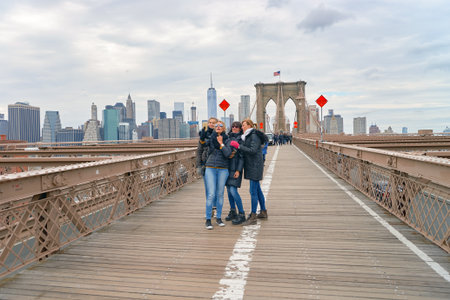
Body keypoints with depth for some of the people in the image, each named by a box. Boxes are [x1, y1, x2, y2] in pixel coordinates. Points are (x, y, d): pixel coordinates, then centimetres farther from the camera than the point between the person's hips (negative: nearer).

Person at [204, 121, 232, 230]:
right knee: (211, 194, -7)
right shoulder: (210, 138, 6)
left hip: (223, 169, 0)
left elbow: (228, 154, -10)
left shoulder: (227, 140, 3)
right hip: (210, 168, 0)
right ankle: (208, 219, 1)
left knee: (220, 194, 6)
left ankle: (218, 217, 20)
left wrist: (221, 143, -12)